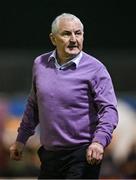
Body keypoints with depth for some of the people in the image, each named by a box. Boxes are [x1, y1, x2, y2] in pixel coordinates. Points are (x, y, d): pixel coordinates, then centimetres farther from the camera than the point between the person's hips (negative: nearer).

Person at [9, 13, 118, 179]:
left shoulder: (95, 69, -8)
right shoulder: (40, 64, 8)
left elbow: (109, 109, -14)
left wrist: (99, 141, -29)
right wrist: (21, 139, 22)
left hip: (82, 155, -5)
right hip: (49, 154, 5)